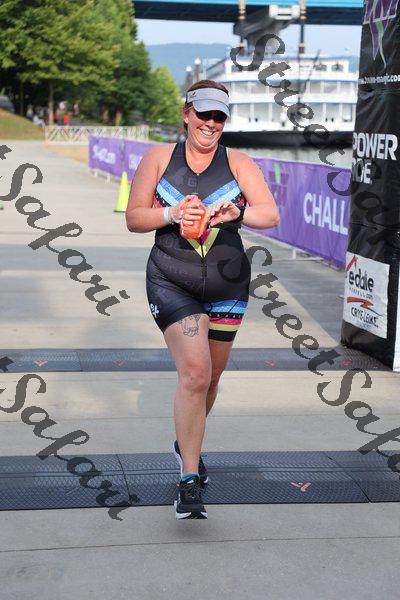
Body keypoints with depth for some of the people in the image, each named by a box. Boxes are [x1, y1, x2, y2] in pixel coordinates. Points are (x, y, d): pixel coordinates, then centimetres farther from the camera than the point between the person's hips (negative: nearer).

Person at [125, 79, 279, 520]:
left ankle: (187, 445, 46)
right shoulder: (159, 159, 0)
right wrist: (172, 214, -19)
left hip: (227, 286, 3)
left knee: (210, 377, 16)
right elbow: (133, 218, 1)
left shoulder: (239, 165, -1)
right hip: (171, 282, -2)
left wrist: (237, 213, -36)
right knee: (195, 373, -18)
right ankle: (189, 482, -11)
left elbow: (271, 214, -14)